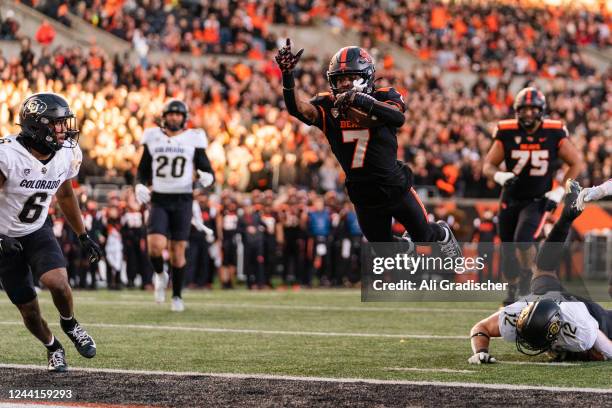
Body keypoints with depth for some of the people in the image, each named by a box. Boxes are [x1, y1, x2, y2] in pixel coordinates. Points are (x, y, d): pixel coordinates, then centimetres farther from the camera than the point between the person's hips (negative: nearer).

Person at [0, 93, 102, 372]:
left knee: (57, 282, -25)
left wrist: (83, 236, 16)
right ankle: (53, 347, 32)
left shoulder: (67, 155, -7)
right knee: (29, 310, 2)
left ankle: (69, 324, 6)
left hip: (39, 231, 3)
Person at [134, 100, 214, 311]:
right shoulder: (153, 138, 7)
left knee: (178, 250, 1)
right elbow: (143, 171, 14)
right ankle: (160, 275, 15)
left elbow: (206, 170, 3)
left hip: (182, 200, -1)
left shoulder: (193, 139, 2)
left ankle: (177, 296, 16)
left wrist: (207, 177, -20)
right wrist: (140, 186, -6)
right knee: (156, 246, -17)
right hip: (159, 200, 1)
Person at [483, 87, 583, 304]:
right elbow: (488, 165, 0)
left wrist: (559, 192, -7)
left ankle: (528, 277, 3)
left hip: (538, 200, -3)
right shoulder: (507, 133, -8)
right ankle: (512, 291, 31)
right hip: (511, 199, 3)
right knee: (508, 250, 7)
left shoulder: (554, 133, -11)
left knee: (523, 239, -25)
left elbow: (576, 162, 0)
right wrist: (500, 176, -22)